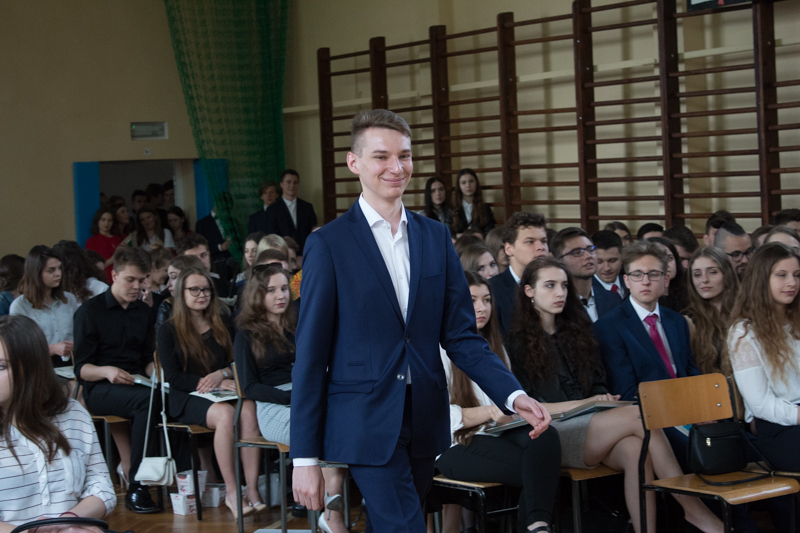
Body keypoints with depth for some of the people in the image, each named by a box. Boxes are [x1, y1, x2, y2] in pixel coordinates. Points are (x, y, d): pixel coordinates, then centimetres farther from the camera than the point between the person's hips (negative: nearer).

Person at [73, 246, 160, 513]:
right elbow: (81, 368, -2)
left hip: (136, 385, 5)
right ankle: (136, 487, -31)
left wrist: (156, 371, -4)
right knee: (146, 400, -36)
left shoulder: (144, 312, 19)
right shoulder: (90, 311, 2)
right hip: (99, 390, -5)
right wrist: (106, 371, -23)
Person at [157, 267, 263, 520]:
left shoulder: (221, 324, 18)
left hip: (223, 391, 3)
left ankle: (253, 490, -37)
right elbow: (173, 377, -4)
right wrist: (216, 384, -14)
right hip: (188, 398, -3)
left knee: (249, 410, -33)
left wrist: (222, 374, -10)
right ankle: (231, 492, -31)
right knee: (226, 414, -37)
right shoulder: (168, 330, 5)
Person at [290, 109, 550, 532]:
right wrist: (305, 457, -7)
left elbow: (460, 335, 8)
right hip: (368, 424, -4)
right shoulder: (329, 243, -5)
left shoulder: (435, 237, 8)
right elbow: (310, 355, -5)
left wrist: (513, 395, -8)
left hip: (425, 420, 5)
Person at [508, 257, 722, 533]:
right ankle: (694, 509, -26)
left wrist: (605, 399, -2)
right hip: (552, 432, -5)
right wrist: (583, 403, -12)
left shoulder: (576, 331, 23)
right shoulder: (518, 342, 4)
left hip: (592, 424, 5)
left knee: (636, 450, -31)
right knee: (639, 415, -27)